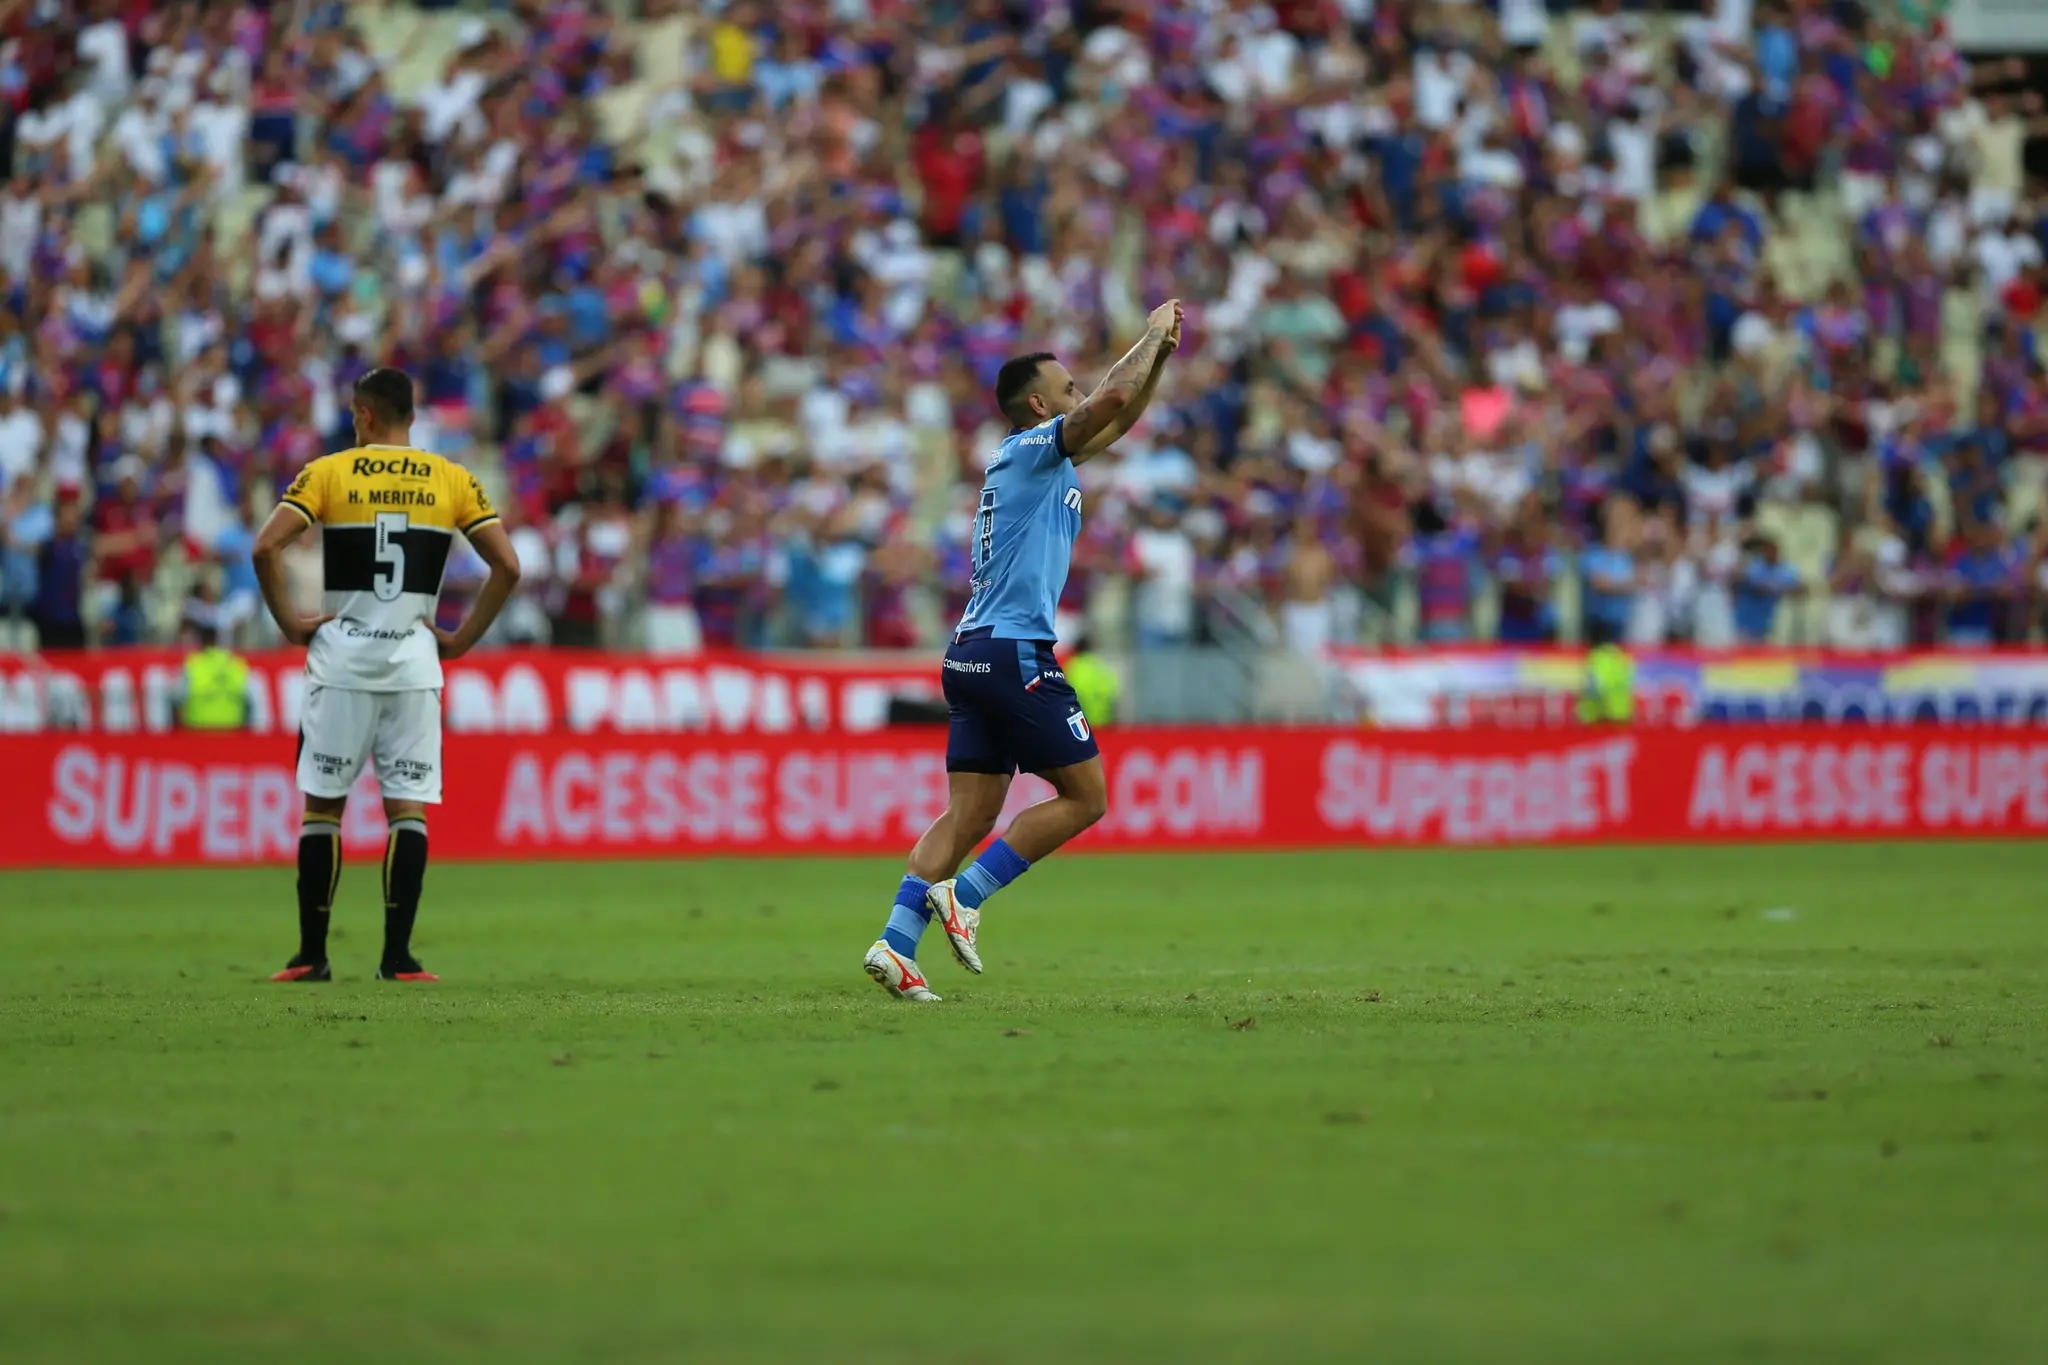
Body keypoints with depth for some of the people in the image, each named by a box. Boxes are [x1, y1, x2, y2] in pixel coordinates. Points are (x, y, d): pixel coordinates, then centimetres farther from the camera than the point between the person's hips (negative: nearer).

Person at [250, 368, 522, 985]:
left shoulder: (327, 474, 0)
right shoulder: (453, 480, 5)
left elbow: (265, 548, -11)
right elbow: (507, 567, -1)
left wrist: (289, 623, -2)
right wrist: (461, 639, 5)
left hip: (341, 658, -1)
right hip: (414, 661, 1)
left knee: (322, 807, 6)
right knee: (407, 809, 2)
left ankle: (312, 954, 6)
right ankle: (397, 956, -5)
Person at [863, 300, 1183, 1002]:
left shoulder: (1038, 458, 21)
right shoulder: (1032, 450, -5)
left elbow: (1120, 417, 34)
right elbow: (1109, 399, -19)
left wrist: (1159, 353, 24)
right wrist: (1152, 336, -5)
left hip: (971, 655, 9)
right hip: (1015, 651, -9)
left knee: (970, 816, 3)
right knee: (1085, 795, -2)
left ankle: (896, 942, -8)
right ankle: (964, 895, -9)